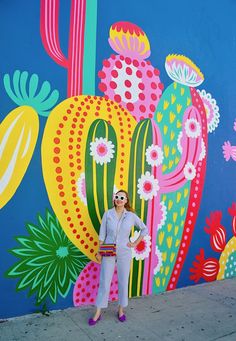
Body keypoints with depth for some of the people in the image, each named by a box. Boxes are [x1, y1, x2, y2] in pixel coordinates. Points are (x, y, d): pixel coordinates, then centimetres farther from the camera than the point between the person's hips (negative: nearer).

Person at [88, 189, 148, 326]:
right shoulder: (108, 214, -5)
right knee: (104, 282, 5)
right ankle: (98, 313, 17)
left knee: (123, 282, 11)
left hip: (124, 253, 1)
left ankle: (121, 310, 30)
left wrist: (135, 243, 3)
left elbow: (145, 229, 7)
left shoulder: (131, 216, -5)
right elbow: (102, 234, -1)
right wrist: (99, 252, -2)